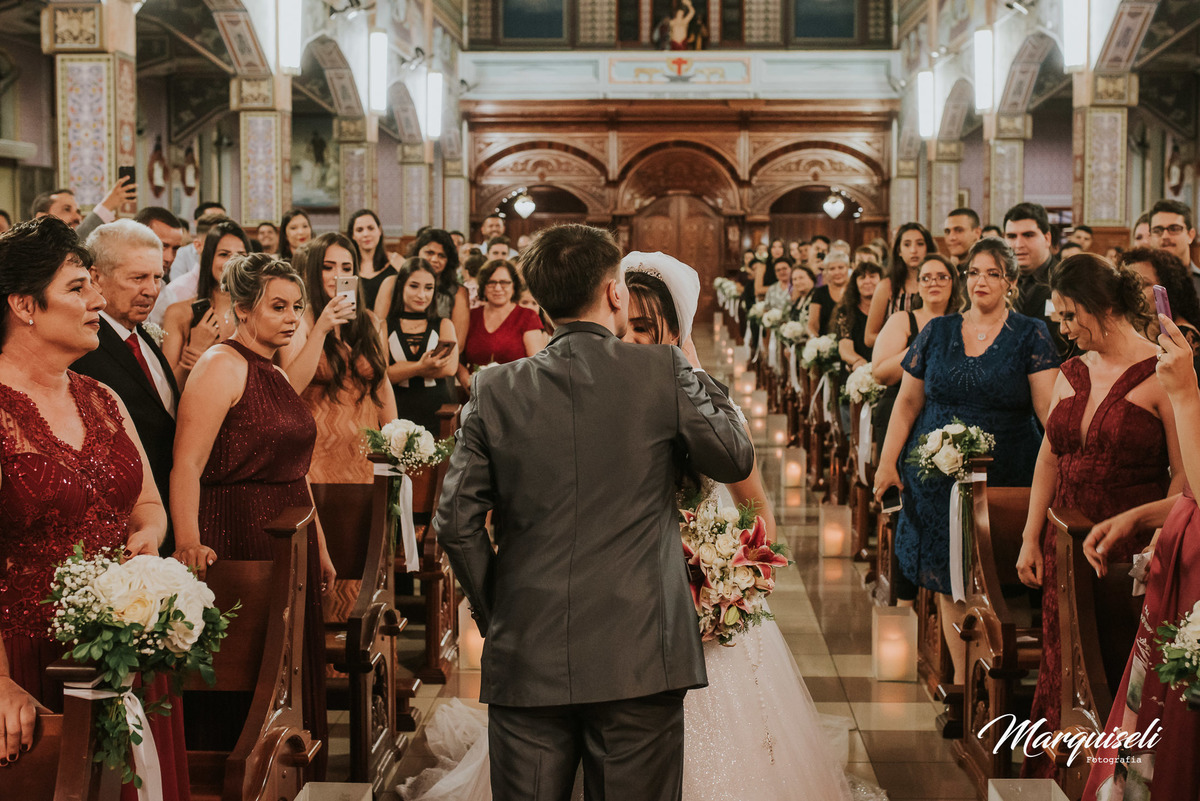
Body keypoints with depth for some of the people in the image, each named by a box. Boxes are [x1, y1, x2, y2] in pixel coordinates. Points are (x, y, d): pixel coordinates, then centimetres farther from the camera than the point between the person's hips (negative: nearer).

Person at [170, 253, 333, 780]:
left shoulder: (276, 375, 17)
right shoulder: (222, 365, -12)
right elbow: (187, 465, -21)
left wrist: (319, 550, 21)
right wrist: (189, 543, -33)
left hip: (291, 547, 9)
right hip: (240, 543, -9)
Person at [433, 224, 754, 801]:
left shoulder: (496, 390, 2)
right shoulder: (665, 373, -4)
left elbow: (455, 523, 0)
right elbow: (736, 460, 9)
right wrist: (696, 375, 23)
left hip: (526, 658, 2)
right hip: (639, 656, -1)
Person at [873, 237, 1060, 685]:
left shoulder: (1031, 336, 1)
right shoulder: (937, 332, 8)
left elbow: (1048, 404, -8)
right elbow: (908, 401, 11)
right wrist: (887, 462, 5)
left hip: (1005, 479, -2)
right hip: (939, 476, 2)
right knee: (950, 581, 4)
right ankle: (962, 674, 16)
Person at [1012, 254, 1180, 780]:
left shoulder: (1161, 375, -10)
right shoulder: (1072, 373, 11)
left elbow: (1186, 476, -11)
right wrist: (1030, 539, 12)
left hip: (1132, 554, -6)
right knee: (1060, 673, 10)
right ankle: (1048, 778, 21)